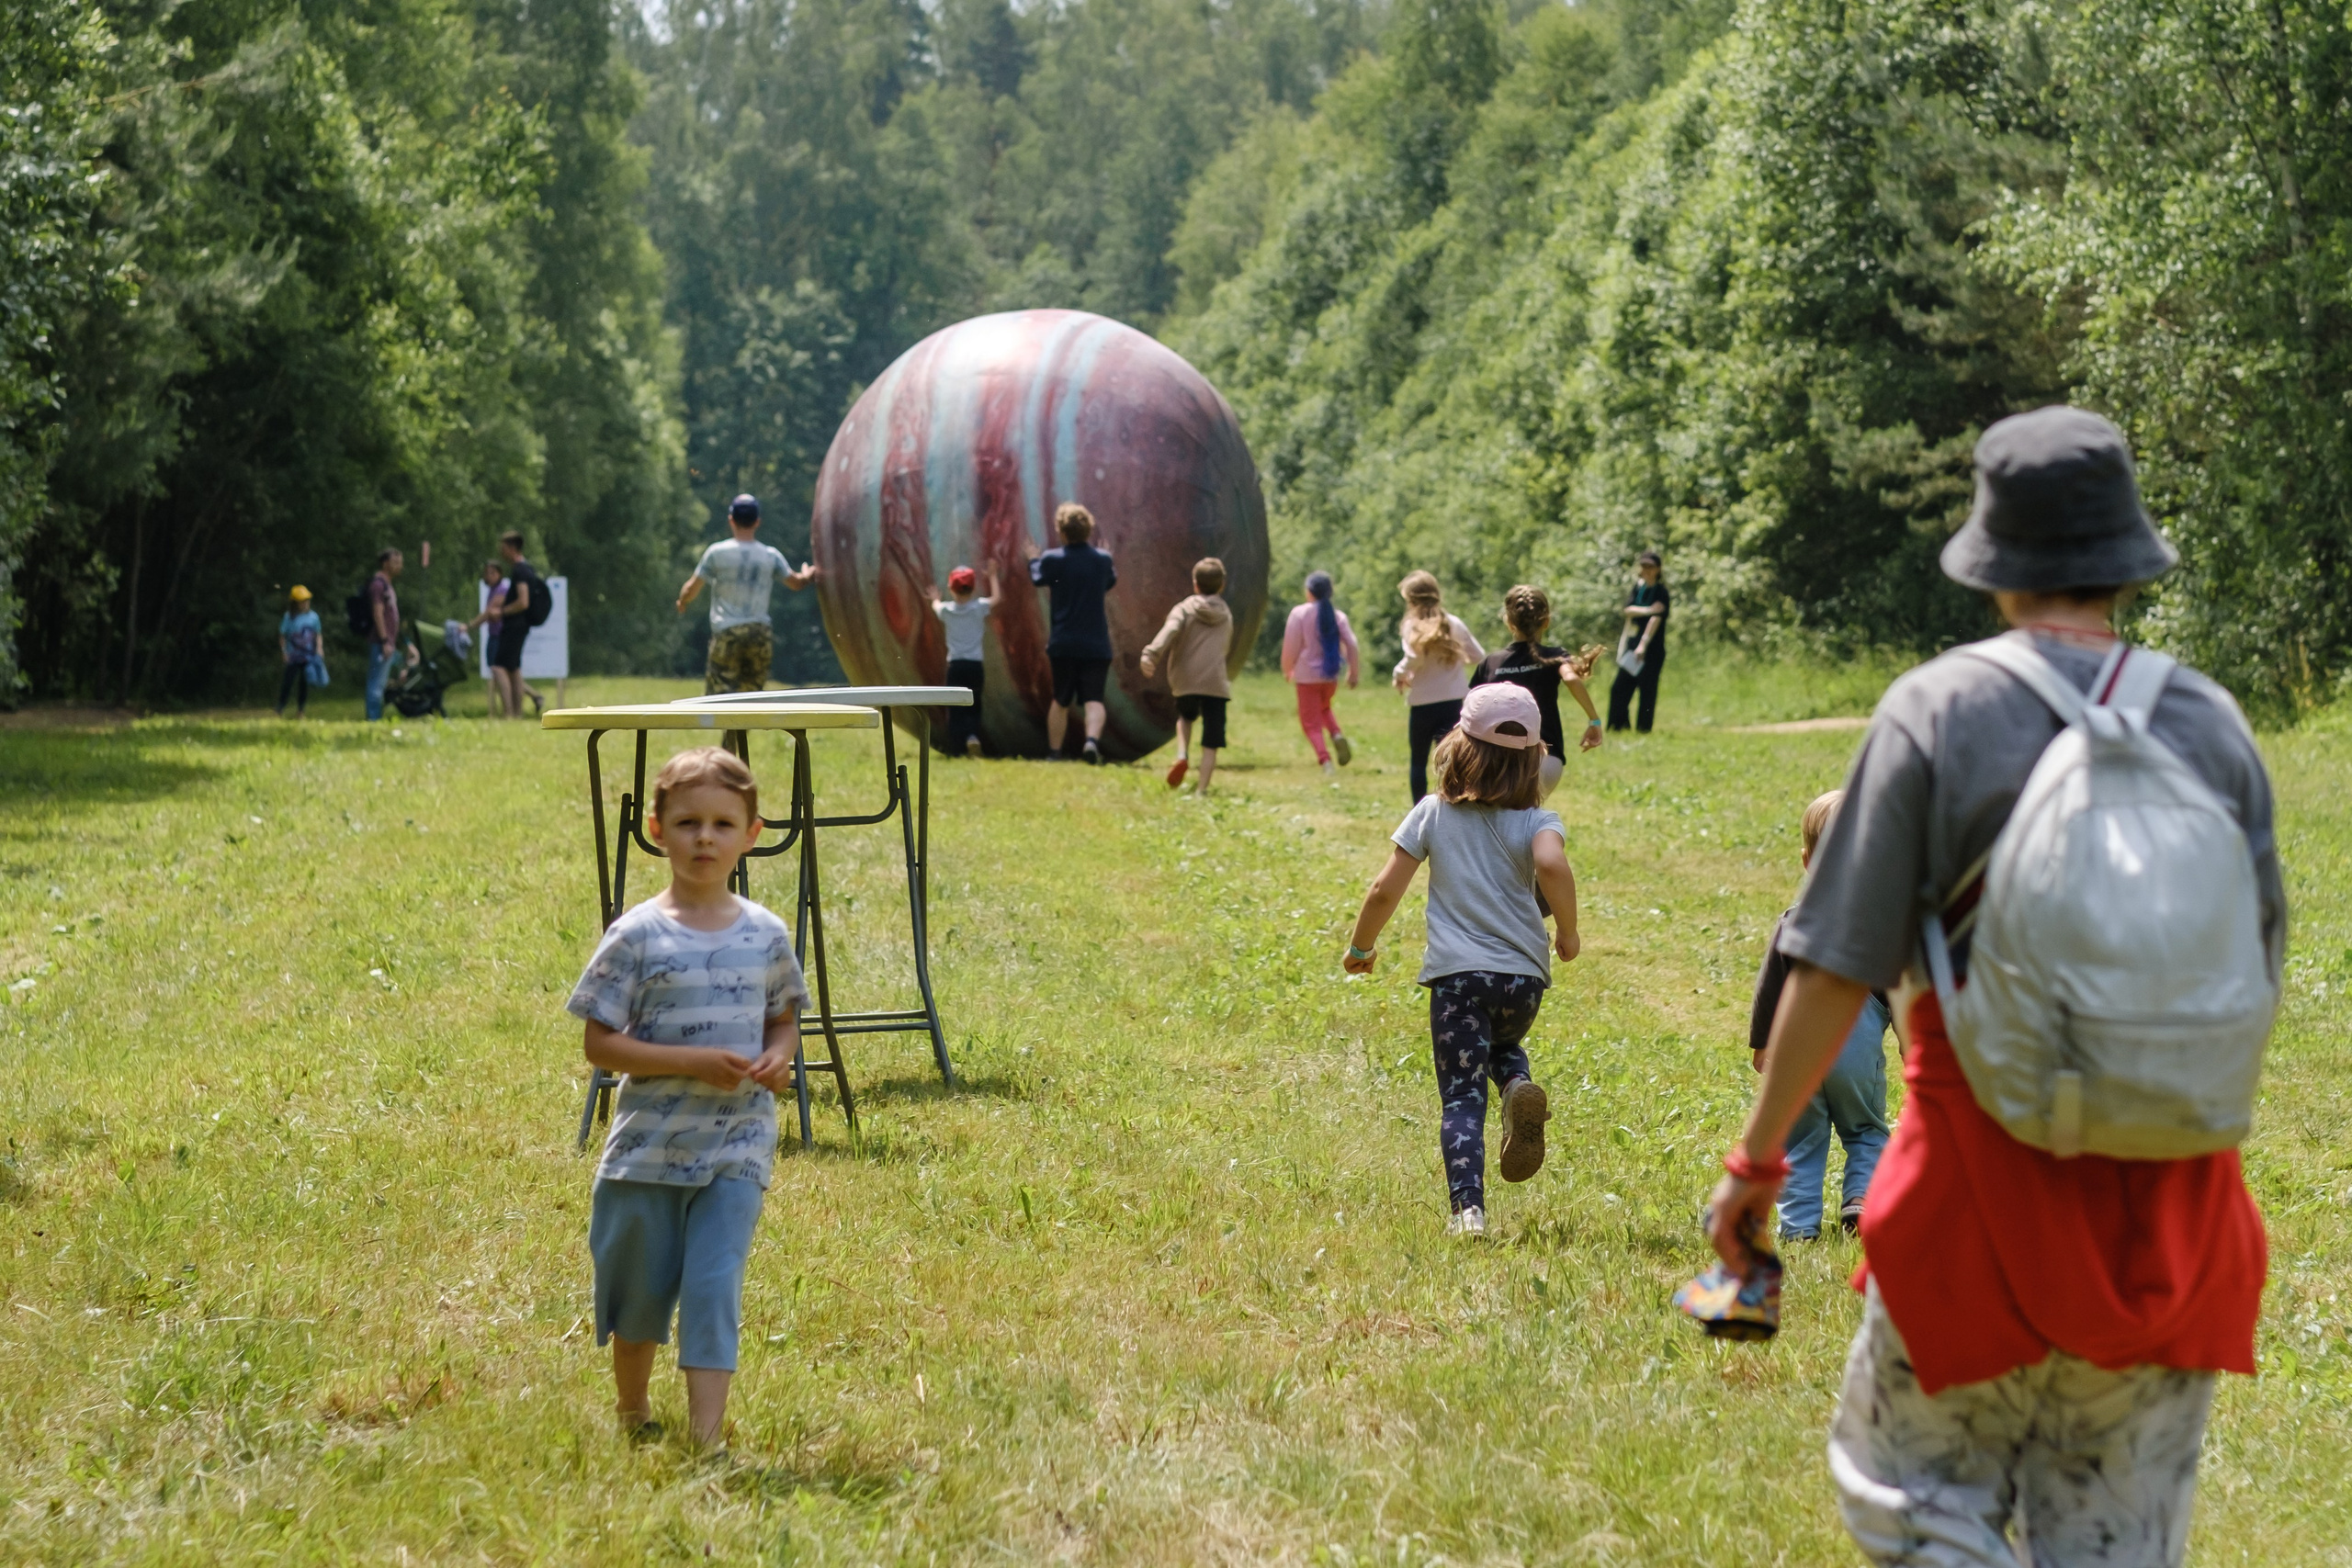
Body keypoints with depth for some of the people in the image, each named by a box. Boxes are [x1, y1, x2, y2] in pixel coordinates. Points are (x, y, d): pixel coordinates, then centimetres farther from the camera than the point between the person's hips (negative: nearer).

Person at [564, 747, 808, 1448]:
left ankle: (706, 1436, -10)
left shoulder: (766, 936, 1)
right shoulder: (637, 936, -9)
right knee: (642, 1290, 12)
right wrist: (694, 1061, -20)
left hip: (736, 1148, 1)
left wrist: (779, 1056, -8)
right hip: (649, 1146, -1)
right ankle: (632, 1413, 36)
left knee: (714, 1286, -9)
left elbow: (783, 1017, 16)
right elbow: (599, 1042, -10)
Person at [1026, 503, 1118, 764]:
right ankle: (1093, 738, -32)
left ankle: (1054, 752, 21)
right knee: (1094, 699, -5)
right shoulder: (1102, 559, 0)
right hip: (1096, 644, 0)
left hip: (1064, 644, 0)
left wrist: (1034, 559, 33)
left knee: (1061, 701, 14)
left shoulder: (1053, 559, -6)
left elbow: (1038, 579, 13)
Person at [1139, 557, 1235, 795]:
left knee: (1185, 716, 30)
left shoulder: (1184, 609, 2)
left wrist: (1150, 655, -29)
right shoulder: (1226, 615, 14)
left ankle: (1182, 755, 6)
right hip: (1215, 682, 1)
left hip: (1185, 682, -1)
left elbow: (1169, 632, -17)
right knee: (1210, 742, 2)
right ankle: (1202, 789, -6)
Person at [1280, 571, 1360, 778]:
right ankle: (1337, 736, 2)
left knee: (1311, 722, 2)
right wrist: (1354, 673, 9)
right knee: (1324, 708, 30)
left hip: (1307, 675, -4)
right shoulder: (1338, 616, 0)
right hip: (1330, 676, 4)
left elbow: (1291, 646, -7)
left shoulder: (1300, 614, -9)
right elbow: (1351, 645, -2)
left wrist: (1288, 670, 8)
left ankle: (1324, 760, -16)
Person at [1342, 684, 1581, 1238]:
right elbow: (1552, 864, -23)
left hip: (1457, 974, -1)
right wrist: (1567, 932, -7)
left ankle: (1467, 1208, -17)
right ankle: (1520, 1088, -4)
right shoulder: (1534, 821, 0)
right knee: (1504, 1045, 31)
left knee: (1462, 1098, 0)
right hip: (1523, 974, 1)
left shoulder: (1433, 813, 4)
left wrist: (1360, 947, 19)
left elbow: (1385, 890, 3)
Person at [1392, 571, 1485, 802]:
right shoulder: (1454, 623, 2)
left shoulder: (1413, 626, -10)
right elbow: (1478, 656, 6)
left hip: (1422, 703, -3)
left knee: (1419, 762, 15)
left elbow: (1414, 658, -27)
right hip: (1453, 701, 3)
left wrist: (1400, 673, -8)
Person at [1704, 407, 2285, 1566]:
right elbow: (2257, 969, 11)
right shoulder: (2212, 723, 2)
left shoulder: (1938, 710, -8)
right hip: (2175, 1203, 4)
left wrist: (1758, 1156, 0)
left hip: (1988, 1177, -4)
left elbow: (1838, 967, -9)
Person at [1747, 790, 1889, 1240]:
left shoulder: (1792, 924, -1)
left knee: (1800, 1140, 10)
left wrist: (1760, 1042, 14)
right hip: (1859, 1050, 0)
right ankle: (1861, 1196, -5)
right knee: (1866, 1131, 16)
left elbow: (1770, 989, 3)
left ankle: (1800, 1223, 5)